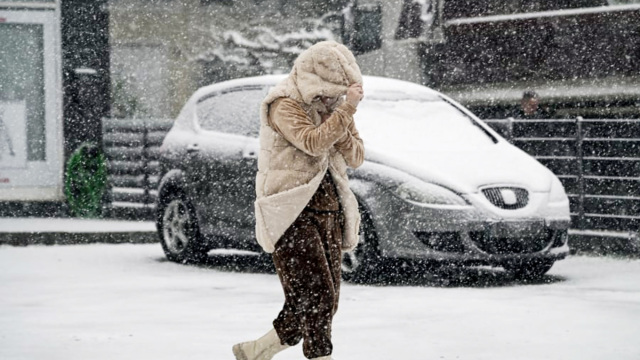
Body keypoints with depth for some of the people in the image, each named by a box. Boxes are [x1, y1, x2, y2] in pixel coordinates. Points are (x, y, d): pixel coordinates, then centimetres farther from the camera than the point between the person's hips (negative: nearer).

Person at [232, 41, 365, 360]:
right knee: (315, 297, -16)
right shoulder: (285, 105, -8)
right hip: (292, 213, -8)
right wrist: (347, 109, -23)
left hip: (328, 211, 8)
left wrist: (341, 131, -7)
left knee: (325, 303, 6)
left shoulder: (332, 105, 15)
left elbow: (356, 157, 11)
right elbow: (312, 143, -25)